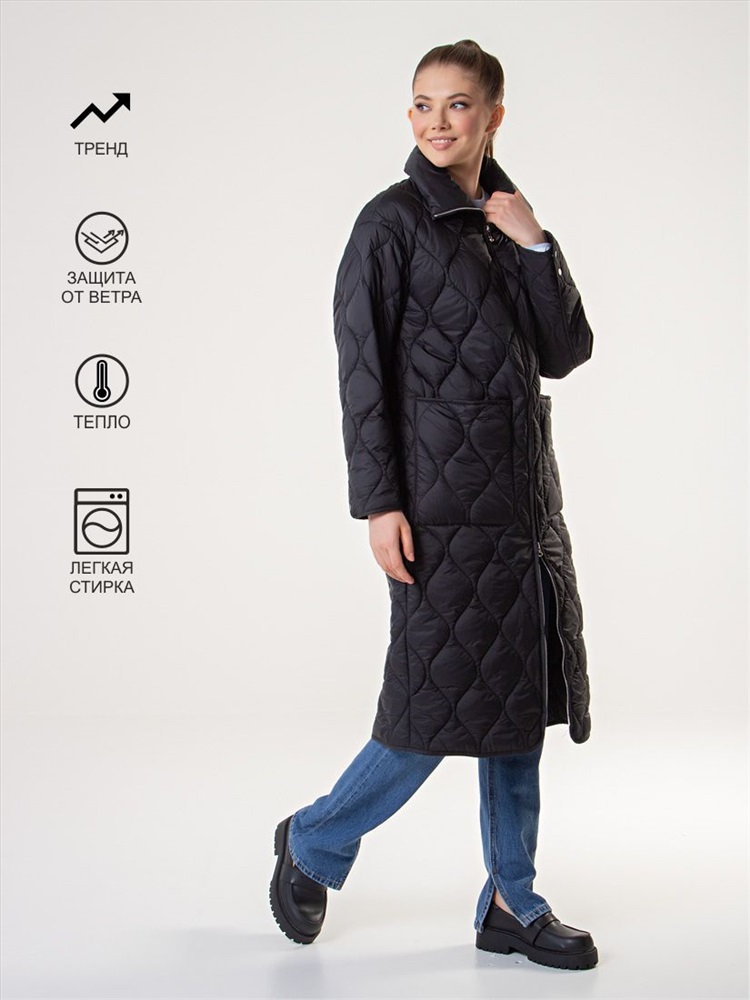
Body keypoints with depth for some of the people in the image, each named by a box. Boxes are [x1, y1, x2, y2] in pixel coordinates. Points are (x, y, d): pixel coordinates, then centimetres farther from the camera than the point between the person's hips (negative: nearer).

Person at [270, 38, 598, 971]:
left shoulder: (507, 224, 16)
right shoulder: (393, 222, -4)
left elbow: (565, 353, 9)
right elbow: (361, 372, -9)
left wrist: (536, 248, -4)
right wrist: (379, 502, -15)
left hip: (525, 501, 7)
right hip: (444, 506, -7)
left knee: (519, 703, 9)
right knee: (443, 704, -4)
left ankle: (511, 904, 21)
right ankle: (314, 843, 19)